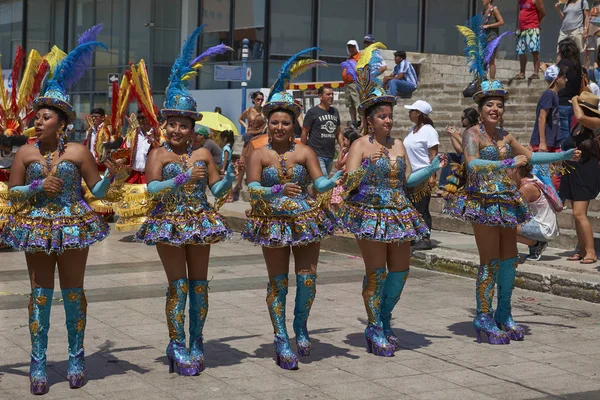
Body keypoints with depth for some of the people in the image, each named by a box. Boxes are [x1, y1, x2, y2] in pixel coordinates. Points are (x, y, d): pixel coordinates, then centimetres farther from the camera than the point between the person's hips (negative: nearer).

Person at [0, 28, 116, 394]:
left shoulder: (79, 151, -2)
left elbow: (98, 190, 0)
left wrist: (110, 175, -19)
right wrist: (38, 187, -12)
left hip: (73, 225, -1)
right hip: (36, 227, 1)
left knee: (73, 292, 6)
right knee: (41, 294, 4)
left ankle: (77, 358, 19)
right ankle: (39, 363, 10)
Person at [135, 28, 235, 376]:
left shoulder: (203, 154, 5)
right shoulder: (159, 155, -3)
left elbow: (218, 190, 5)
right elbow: (152, 188, -17)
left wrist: (230, 176, -14)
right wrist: (182, 179, -27)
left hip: (199, 224, 3)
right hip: (169, 224, -3)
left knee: (199, 284, 8)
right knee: (179, 284, -2)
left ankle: (196, 342, 19)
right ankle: (177, 345, 6)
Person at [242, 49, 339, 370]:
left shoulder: (304, 152, 1)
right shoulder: (259, 155, -2)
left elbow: (320, 183, -6)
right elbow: (252, 190, -12)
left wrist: (337, 180, -27)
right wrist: (279, 191, -28)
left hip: (306, 220, 1)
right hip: (274, 223, -1)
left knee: (307, 278, -3)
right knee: (278, 282, 4)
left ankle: (301, 326, 24)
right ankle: (281, 339, 15)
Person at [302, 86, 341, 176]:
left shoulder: (335, 112, 14)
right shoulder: (312, 112, -4)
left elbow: (338, 133, 18)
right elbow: (304, 132, -3)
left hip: (330, 155, 6)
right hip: (316, 155, -6)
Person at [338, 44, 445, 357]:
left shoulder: (398, 145, 11)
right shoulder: (361, 145, -8)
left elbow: (407, 179, 13)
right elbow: (349, 182, -17)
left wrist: (432, 168, 6)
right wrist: (367, 163, -33)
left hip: (398, 214, 6)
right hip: (370, 214, -6)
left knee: (400, 269, 8)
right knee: (376, 271, -4)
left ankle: (384, 321, 26)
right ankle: (375, 328, 9)